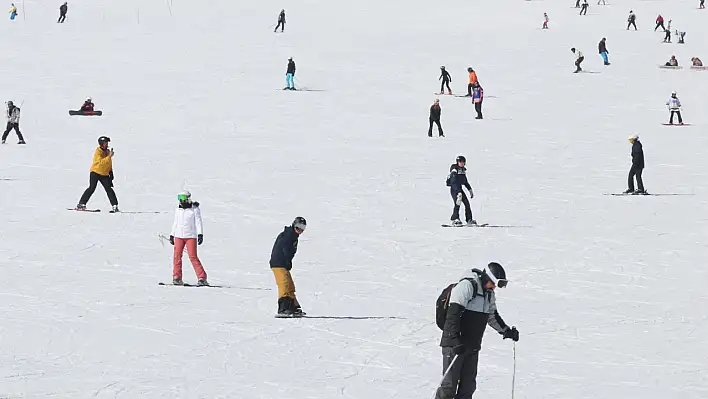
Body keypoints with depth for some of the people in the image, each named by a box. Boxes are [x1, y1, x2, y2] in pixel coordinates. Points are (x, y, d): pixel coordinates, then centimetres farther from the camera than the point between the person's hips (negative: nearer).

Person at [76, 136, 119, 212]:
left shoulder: (108, 151, 8)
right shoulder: (98, 152, -14)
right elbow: (101, 162, -29)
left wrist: (111, 172, 17)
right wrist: (109, 156, -33)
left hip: (104, 174, 5)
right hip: (95, 172, -5)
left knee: (109, 189, -4)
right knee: (92, 188, -11)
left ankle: (115, 206, -5)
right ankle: (81, 204, -4)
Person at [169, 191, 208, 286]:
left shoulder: (195, 209, -1)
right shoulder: (178, 210, 14)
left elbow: (198, 222, -6)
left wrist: (200, 234, -17)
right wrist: (172, 235, 21)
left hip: (191, 236, -5)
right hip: (179, 236, 5)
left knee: (193, 257, -12)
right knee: (177, 256, -5)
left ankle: (202, 278, -11)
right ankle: (177, 278, 0)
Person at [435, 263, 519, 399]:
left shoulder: (489, 293, 13)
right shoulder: (467, 286, -15)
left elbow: (492, 316, 26)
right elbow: (453, 314, -22)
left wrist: (506, 330, 12)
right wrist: (456, 341, -29)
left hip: (473, 346, 8)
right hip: (454, 344, -8)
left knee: (468, 384, 7)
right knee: (450, 384, -11)